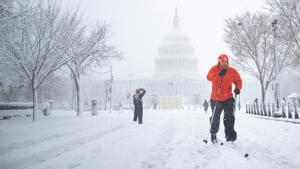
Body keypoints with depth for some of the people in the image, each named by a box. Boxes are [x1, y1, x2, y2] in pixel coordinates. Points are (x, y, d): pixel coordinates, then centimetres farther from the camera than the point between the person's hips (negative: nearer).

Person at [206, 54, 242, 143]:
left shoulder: (232, 71, -2)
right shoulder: (214, 69, -7)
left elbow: (238, 80, 10)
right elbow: (209, 77, -25)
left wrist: (238, 88, -10)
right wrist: (218, 74, -41)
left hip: (228, 98, 1)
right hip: (216, 99, -1)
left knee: (229, 117, -6)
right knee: (215, 118, 10)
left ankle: (230, 134, 6)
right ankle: (213, 134, 30)